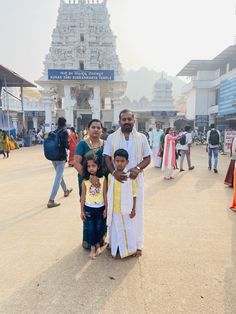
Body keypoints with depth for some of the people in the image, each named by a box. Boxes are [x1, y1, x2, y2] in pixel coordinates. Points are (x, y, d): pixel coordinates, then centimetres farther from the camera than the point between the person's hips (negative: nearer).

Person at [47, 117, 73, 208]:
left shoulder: (53, 132, 8)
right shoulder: (64, 132, -10)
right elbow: (67, 145, -18)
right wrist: (69, 145, 3)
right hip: (61, 157, -7)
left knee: (59, 175, 24)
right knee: (58, 178, -6)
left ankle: (66, 191, 45)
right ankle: (51, 201, -9)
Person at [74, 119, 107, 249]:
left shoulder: (105, 144, 5)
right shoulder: (82, 144, -5)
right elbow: (76, 163, -15)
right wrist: (90, 176, -28)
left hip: (102, 180, 3)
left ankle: (101, 235, 30)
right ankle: (87, 239, 26)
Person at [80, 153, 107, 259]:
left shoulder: (103, 179, -10)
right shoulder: (85, 181, -8)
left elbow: (105, 194, -4)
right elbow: (83, 196, -1)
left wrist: (106, 208, -1)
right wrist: (82, 210, 2)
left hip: (100, 208, 0)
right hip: (89, 208, 0)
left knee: (99, 227, 13)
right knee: (91, 229, 8)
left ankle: (98, 245, 35)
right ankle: (92, 248, 27)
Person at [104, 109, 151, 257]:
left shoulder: (141, 137, 4)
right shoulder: (112, 137, 3)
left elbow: (147, 158, 4)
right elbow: (107, 157, 0)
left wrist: (138, 168, -15)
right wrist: (114, 172, -18)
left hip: (136, 179, 0)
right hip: (117, 179, 0)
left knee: (136, 211, 8)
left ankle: (137, 244, 23)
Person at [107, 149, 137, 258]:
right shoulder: (111, 176, -5)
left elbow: (133, 194, -5)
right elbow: (108, 194, 2)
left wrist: (133, 209, -4)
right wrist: (107, 208, 4)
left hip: (126, 210, -2)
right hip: (114, 210, 2)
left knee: (128, 229, 13)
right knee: (115, 230, 17)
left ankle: (129, 249, 33)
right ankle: (115, 248, 37)